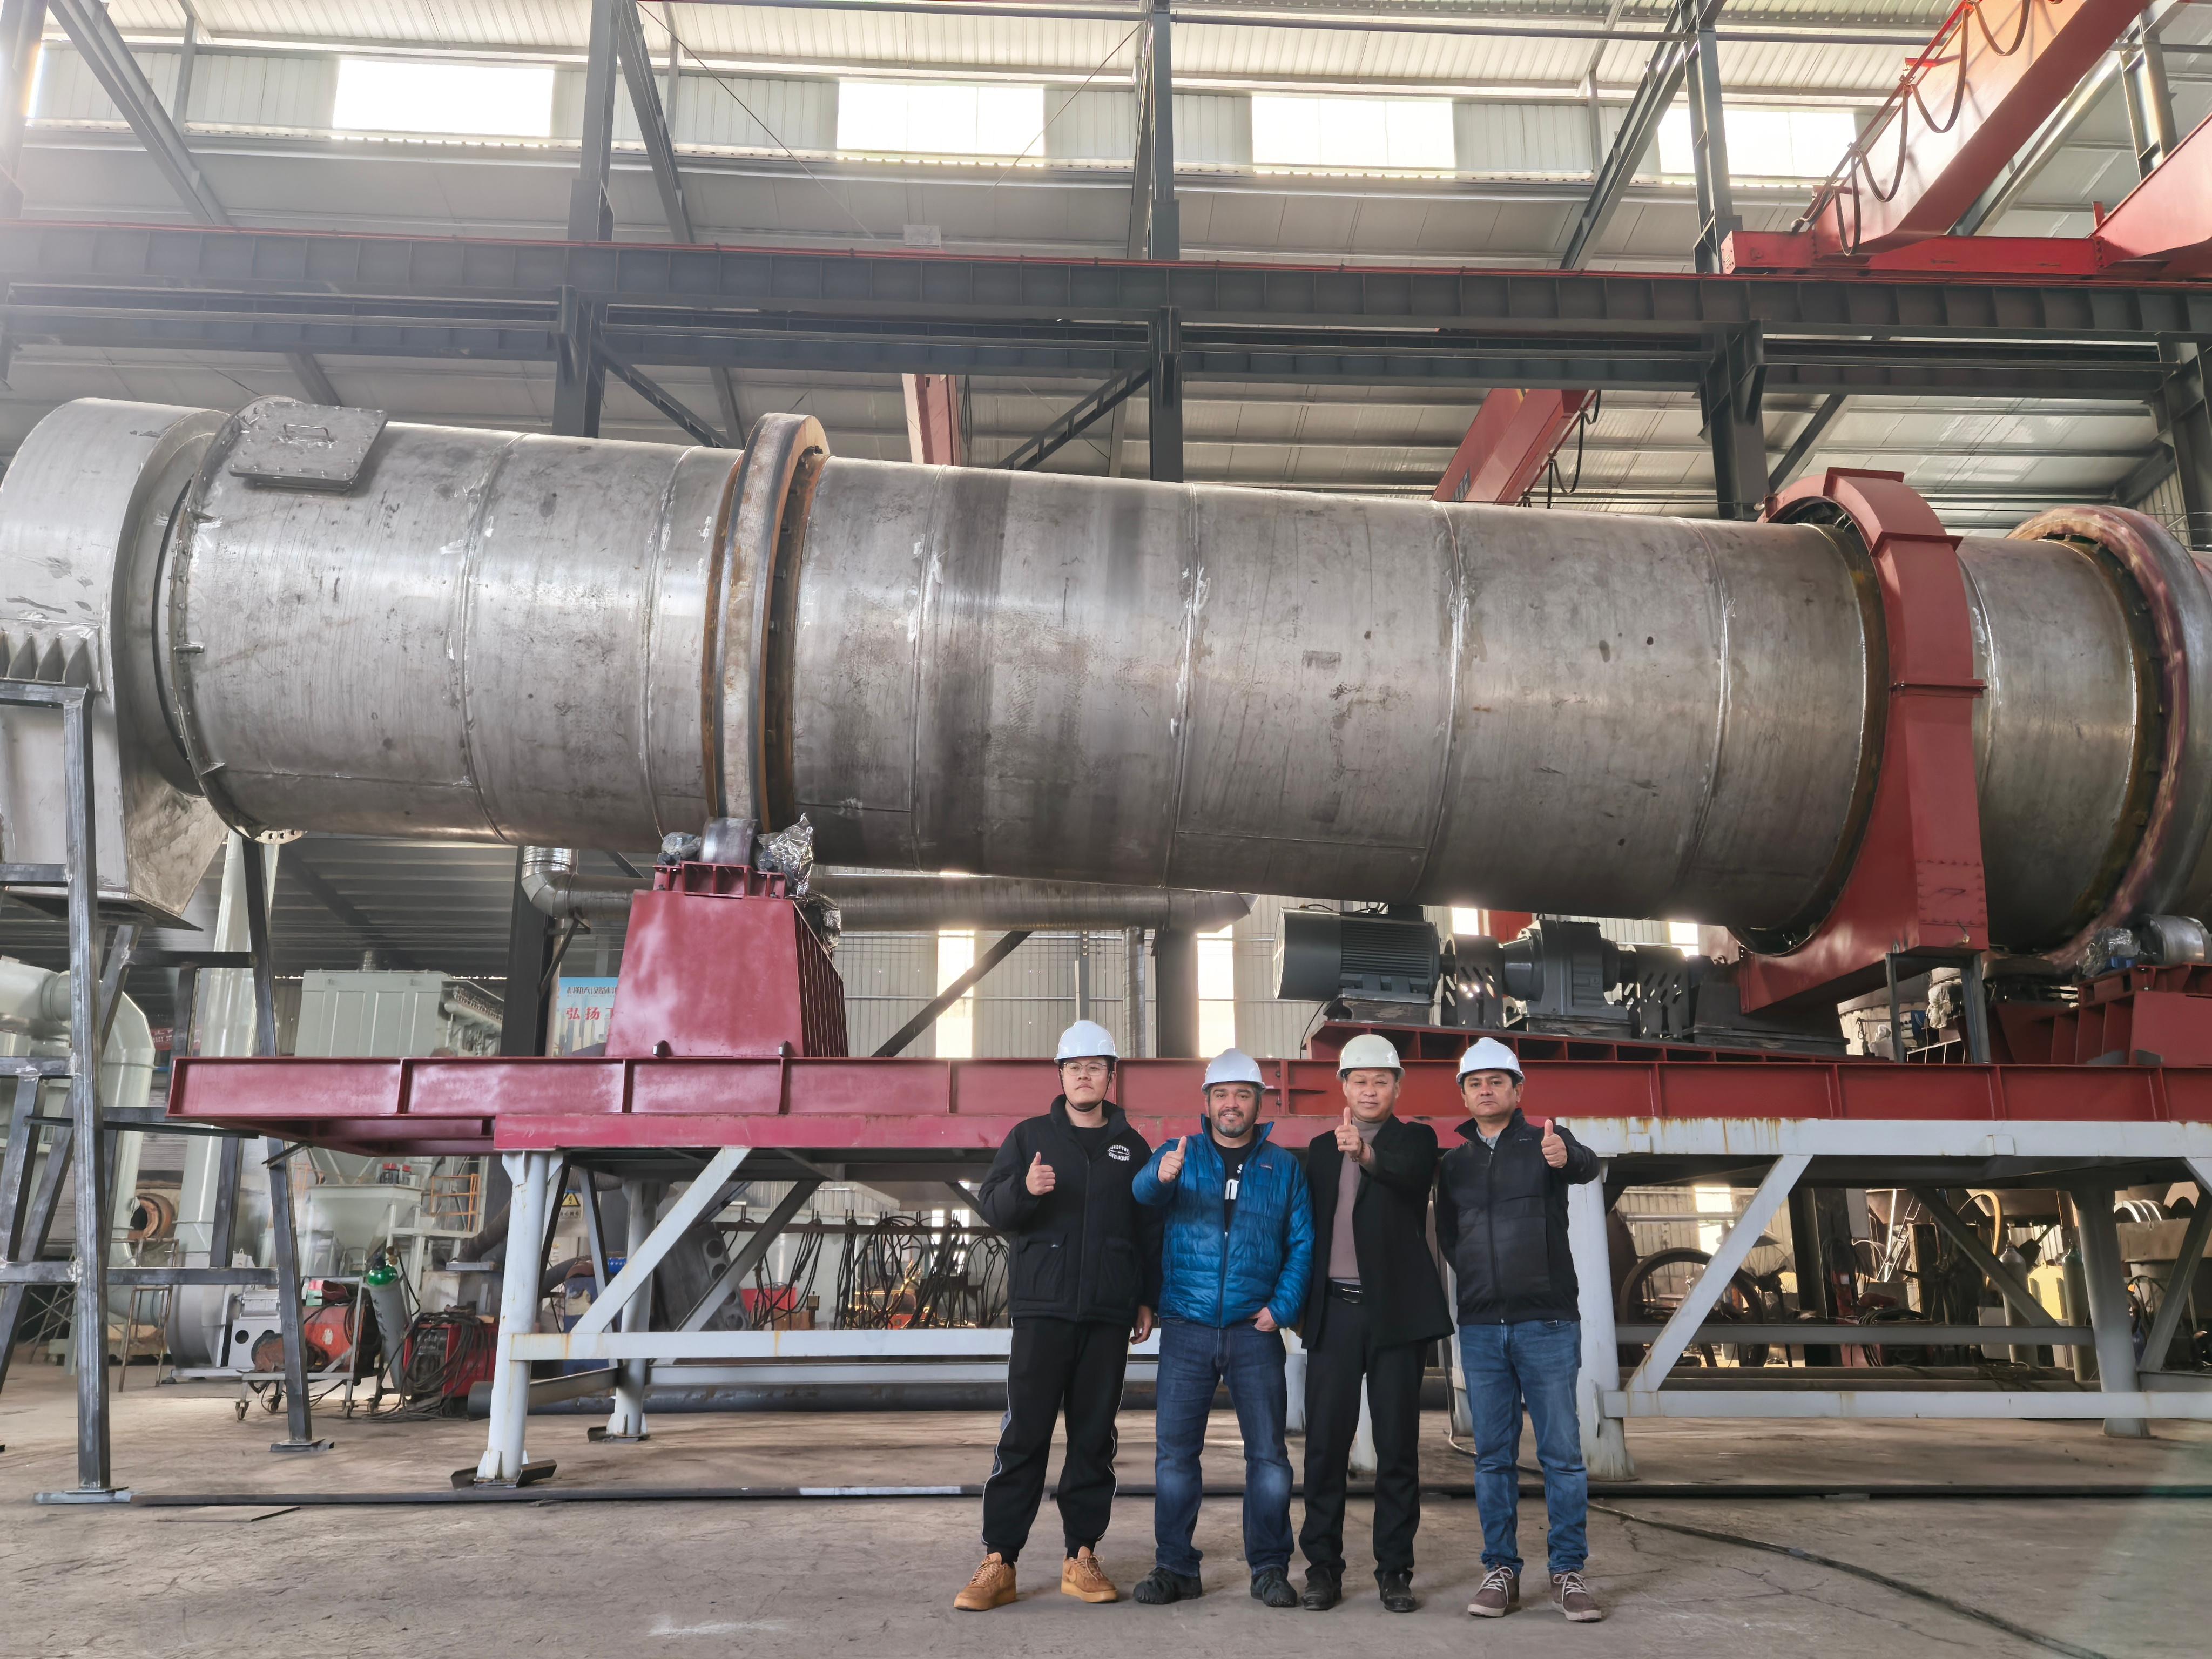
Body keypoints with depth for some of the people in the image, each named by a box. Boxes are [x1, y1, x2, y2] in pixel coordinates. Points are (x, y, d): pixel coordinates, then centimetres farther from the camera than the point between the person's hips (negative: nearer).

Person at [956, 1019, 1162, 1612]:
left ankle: (1083, 1558, 13)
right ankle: (998, 1562, 0)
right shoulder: (1031, 1136, 8)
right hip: (1043, 1308, -2)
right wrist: (1024, 1188, -22)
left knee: (1095, 1435, 5)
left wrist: (1147, 1299, 9)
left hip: (1108, 1316, 2)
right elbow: (990, 1204, -1)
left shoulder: (1130, 1146, 12)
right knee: (1024, 1434, -4)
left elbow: (1150, 1229, 14)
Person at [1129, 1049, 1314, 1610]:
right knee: (1175, 1452, 2)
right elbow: (1141, 1193, -15)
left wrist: (1283, 1306, -7)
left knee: (1268, 1453, 1)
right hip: (1186, 1329, 0)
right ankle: (1174, 1567, 12)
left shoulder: (1284, 1166, 9)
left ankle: (1270, 1569, 12)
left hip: (1255, 1332, 0)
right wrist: (1162, 1176, -39)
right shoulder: (1179, 1154, 6)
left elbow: (1302, 1243, 7)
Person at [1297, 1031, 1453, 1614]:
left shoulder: (1415, 1140, 2)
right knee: (1325, 1444, 2)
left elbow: (1410, 1173, -23)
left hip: (1396, 1311, -3)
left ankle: (1395, 1570, 11)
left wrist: (1366, 1154, -44)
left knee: (1398, 1445, 2)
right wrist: (1300, 1303, 8)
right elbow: (1310, 1228, 14)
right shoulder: (1321, 1149, 13)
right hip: (1334, 1310, 3)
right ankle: (1323, 1568, 10)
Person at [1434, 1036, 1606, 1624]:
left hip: (1547, 1321, -3)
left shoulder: (1545, 1141, 0)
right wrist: (1479, 1276, 5)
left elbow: (1587, 1166, -24)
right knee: (1493, 1455, 7)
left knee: (1562, 1452, 0)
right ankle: (1501, 1570, 13)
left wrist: (1566, 1158, -47)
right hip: (1480, 1327, 3)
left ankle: (1568, 1572, 8)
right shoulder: (1453, 1161, 10)